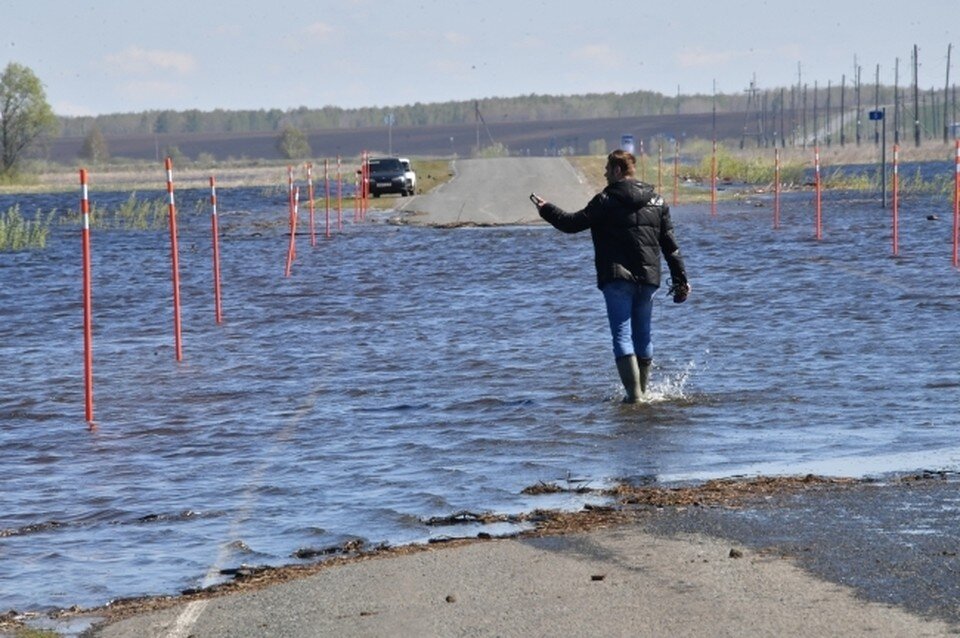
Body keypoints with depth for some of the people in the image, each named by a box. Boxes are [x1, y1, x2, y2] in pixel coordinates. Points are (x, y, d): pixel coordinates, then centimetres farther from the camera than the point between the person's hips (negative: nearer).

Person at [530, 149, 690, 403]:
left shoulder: (607, 201, -7)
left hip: (617, 279, -5)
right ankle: (642, 391, 22)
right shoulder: (656, 201, 10)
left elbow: (573, 223, -3)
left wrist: (546, 210, 13)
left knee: (622, 335, -7)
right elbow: (670, 245, 10)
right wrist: (681, 278, 14)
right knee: (643, 335, 16)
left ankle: (634, 393, -16)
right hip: (648, 278, 5)